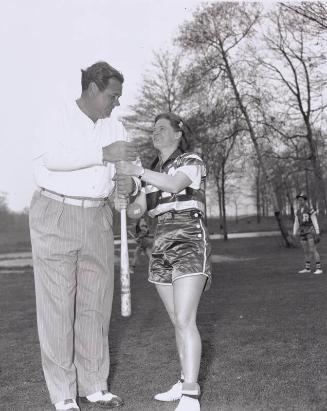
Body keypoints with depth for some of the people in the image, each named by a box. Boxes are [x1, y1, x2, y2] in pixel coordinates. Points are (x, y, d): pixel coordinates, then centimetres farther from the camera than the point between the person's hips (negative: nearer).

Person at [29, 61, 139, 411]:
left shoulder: (114, 128, 9)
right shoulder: (56, 119, -8)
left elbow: (126, 173, 6)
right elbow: (54, 158, -28)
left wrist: (128, 185, -18)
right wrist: (105, 153, -32)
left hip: (96, 220, 6)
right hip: (55, 216, -5)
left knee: (96, 302, 5)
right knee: (57, 304, -3)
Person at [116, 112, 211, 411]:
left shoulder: (192, 161, -1)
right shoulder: (154, 174, 21)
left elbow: (174, 185, -23)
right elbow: (135, 209, 13)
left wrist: (137, 171, -35)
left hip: (190, 244, -8)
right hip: (163, 248, 8)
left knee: (184, 321, -18)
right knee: (179, 321, 11)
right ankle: (187, 382, 22)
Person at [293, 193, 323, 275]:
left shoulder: (310, 210, -10)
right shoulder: (298, 212, 11)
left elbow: (315, 222, -13)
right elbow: (296, 224, 13)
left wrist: (317, 234, -17)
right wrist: (294, 235, 9)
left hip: (311, 232, -7)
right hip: (303, 233, 7)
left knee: (313, 250, -12)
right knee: (306, 251, 10)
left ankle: (318, 268, -7)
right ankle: (307, 269, 18)